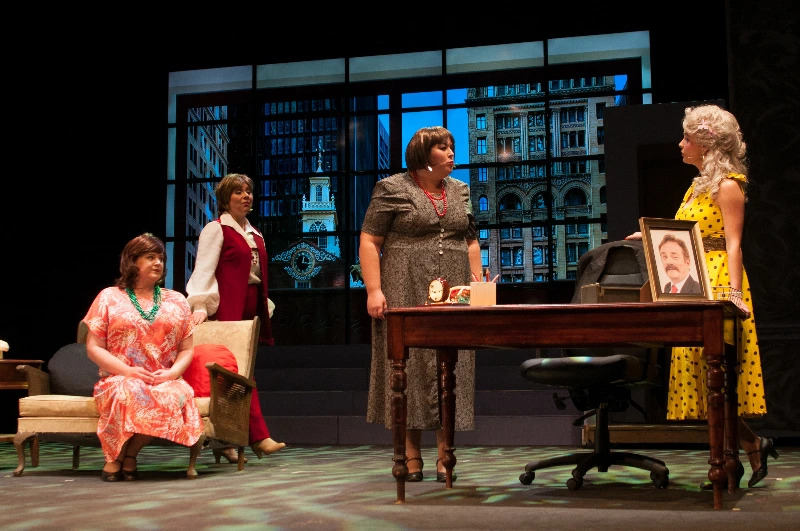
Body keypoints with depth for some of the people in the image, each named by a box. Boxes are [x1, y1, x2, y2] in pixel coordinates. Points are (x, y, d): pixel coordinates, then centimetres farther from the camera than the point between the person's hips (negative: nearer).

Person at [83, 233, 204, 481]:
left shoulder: (176, 301, 18)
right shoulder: (109, 298, 11)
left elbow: (186, 350, 13)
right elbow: (93, 348, 4)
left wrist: (172, 373, -9)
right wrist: (127, 371, -13)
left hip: (165, 380, 2)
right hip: (120, 378, -2)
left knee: (175, 396, -36)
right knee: (128, 393, -39)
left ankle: (130, 454, -14)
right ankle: (114, 457, -14)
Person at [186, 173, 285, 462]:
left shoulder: (255, 235, 22)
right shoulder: (216, 229, 0)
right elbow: (204, 269, -9)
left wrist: (266, 307, 16)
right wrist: (201, 305, -19)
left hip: (251, 308, 7)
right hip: (228, 309, -7)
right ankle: (259, 436, -16)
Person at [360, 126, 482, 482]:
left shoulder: (460, 192, 16)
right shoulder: (392, 189, 0)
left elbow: (471, 242, 19)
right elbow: (368, 242, -3)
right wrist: (374, 290, -11)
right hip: (406, 294, -4)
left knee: (451, 370, 1)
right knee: (408, 366, -3)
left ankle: (445, 455, 6)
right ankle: (410, 455, 6)